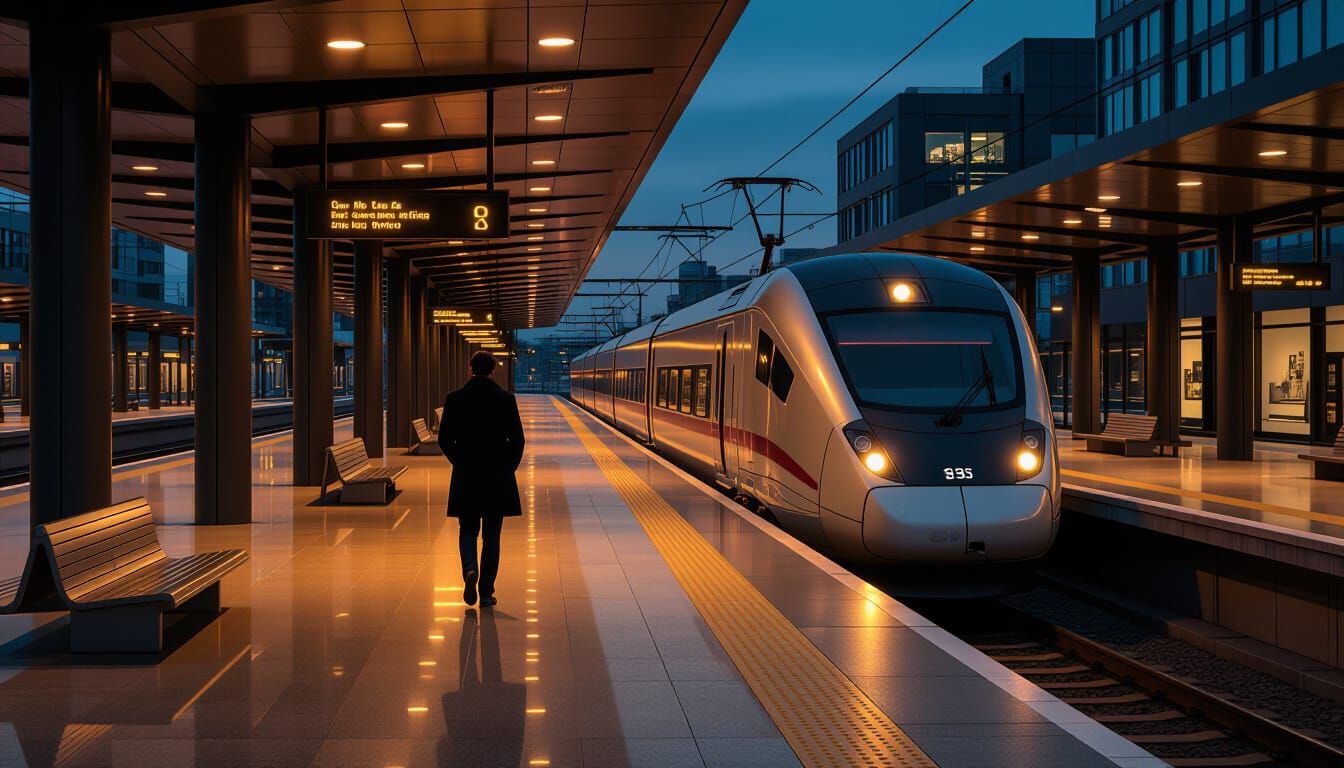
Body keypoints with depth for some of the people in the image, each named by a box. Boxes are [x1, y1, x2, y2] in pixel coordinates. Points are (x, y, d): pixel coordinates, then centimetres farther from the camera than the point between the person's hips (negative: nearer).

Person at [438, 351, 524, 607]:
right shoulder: (506, 399, -6)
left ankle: (470, 569, -15)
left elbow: (444, 438, -1)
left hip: (465, 476, 0)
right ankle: (486, 593, 8)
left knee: (468, 530, 13)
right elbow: (517, 439, -5)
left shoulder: (455, 399, -4)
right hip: (498, 477, 0)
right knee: (491, 535, 7)